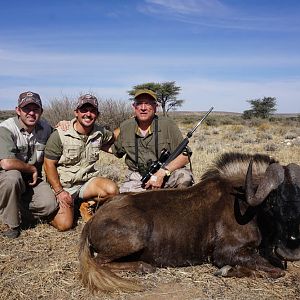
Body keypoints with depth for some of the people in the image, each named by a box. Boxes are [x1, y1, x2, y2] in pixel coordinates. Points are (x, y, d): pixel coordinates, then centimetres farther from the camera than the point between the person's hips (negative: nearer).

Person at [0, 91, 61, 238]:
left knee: (49, 205, -22)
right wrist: (33, 169, -16)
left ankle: (16, 211, 7)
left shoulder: (45, 128, -1)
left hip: (32, 181, 4)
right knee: (12, 176, -38)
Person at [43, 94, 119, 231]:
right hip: (63, 185, -3)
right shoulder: (60, 135, -12)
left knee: (112, 189, -26)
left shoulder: (100, 133, 0)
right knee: (64, 224, -19)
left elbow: (113, 138, 22)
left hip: (88, 182, 4)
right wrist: (59, 191, -15)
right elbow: (49, 164, -9)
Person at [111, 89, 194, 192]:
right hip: (136, 178, 2)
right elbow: (116, 151, 19)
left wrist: (162, 173, -25)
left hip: (165, 174, -2)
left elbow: (184, 155, -15)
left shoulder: (167, 125, -10)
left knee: (184, 176, -30)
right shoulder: (125, 127, -1)